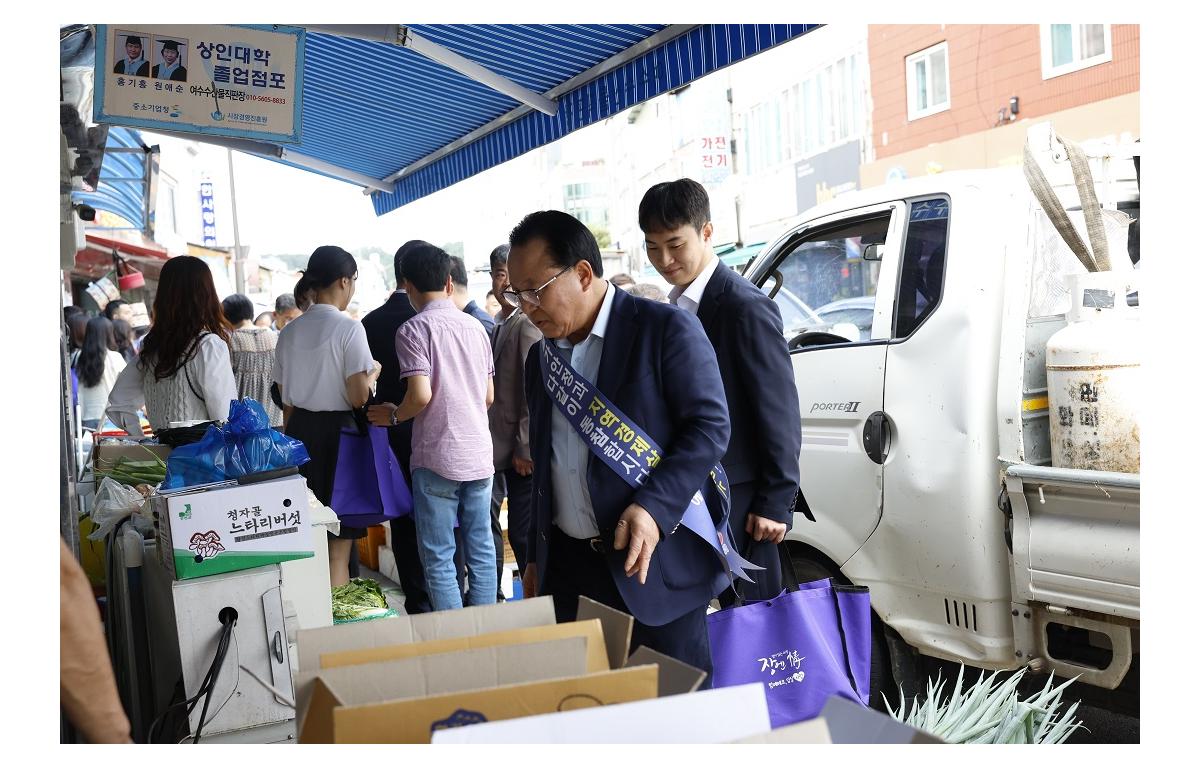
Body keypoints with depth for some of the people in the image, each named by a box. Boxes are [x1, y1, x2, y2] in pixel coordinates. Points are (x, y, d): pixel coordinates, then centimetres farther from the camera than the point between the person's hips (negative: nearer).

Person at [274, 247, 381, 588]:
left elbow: (286, 398, 12)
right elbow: (358, 397, -16)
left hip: (299, 431, 6)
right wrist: (374, 371, 3)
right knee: (339, 544, 1)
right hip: (337, 431, -6)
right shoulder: (349, 328, -12)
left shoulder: (289, 331, 7)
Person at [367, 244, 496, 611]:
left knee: (439, 558, 2)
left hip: (438, 459, -6)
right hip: (479, 455, 6)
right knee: (481, 551, 11)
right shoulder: (475, 327, 9)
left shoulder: (414, 329, -9)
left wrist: (393, 416, 0)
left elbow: (420, 395, -19)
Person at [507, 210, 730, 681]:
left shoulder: (666, 329, -8)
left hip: (655, 564, -6)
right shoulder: (540, 359, 14)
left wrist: (654, 506, -24)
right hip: (566, 569, 6)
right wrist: (535, 556, 20)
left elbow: (710, 426, -12)